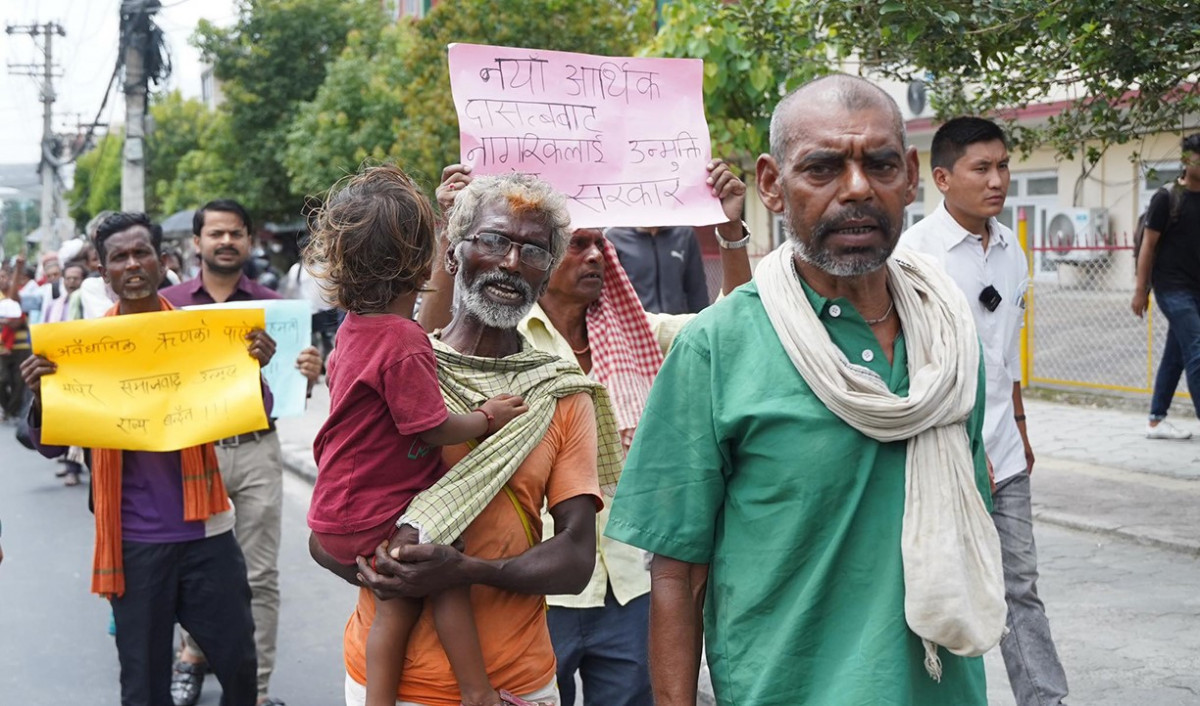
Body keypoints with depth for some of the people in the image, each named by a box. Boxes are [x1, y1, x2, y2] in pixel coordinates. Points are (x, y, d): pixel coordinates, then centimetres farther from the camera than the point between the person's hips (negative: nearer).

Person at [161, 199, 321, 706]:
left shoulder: (272, 305, 4)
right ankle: (194, 653, 38)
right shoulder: (168, 303, 2)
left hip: (257, 451, 0)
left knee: (261, 577, 2)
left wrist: (308, 376, -15)